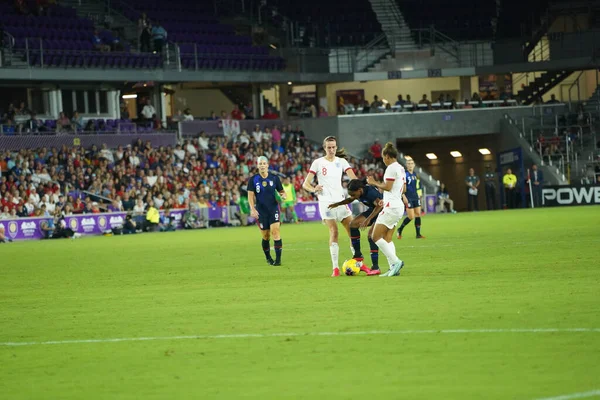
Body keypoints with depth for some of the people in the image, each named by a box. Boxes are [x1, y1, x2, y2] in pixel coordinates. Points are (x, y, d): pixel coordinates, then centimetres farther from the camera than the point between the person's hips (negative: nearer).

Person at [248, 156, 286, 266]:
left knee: (275, 231, -15)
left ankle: (278, 259, -17)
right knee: (265, 236, 6)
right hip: (261, 211, 0)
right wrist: (252, 209, -16)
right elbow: (250, 195, -3)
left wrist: (283, 196, -13)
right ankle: (268, 258, 26)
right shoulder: (253, 180, 0)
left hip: (273, 208, 0)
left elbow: (281, 191, 11)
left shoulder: (274, 178, 3)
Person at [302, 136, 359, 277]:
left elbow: (353, 178, -4)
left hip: (340, 200, 4)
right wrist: (314, 189, -24)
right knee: (333, 231, -15)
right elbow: (306, 184, -3)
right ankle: (335, 267, -13)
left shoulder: (341, 162, 8)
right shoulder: (318, 163, 0)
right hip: (326, 202, -4)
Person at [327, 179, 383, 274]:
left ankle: (375, 267, -20)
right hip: (372, 210, 9)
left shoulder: (370, 192, -33)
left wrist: (368, 219, -55)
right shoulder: (358, 192, -7)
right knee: (353, 224, -7)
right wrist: (338, 204, 4)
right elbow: (350, 199, 17)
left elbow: (379, 205, -48)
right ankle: (358, 255, 0)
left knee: (371, 235, -23)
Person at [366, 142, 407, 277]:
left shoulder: (391, 168, -12)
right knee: (387, 239, 9)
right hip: (398, 207, 10)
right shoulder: (401, 168, 17)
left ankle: (395, 262, -16)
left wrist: (374, 183, -4)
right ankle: (393, 268, 1)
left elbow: (387, 187, -17)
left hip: (391, 206, -10)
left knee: (375, 237, -9)